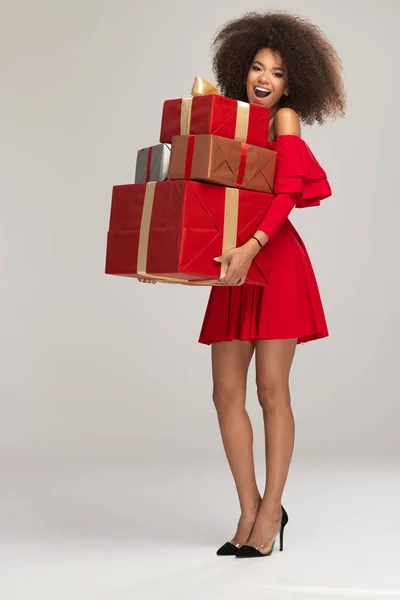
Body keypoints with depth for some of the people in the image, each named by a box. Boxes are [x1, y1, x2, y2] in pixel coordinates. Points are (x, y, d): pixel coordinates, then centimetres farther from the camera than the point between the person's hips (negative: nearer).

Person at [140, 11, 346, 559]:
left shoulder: (285, 118, -3)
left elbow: (287, 193, -16)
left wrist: (251, 247, -28)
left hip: (275, 261, -6)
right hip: (236, 269, 6)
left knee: (271, 390, -2)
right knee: (227, 393, 3)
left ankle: (271, 512, 9)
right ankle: (249, 510, 15)